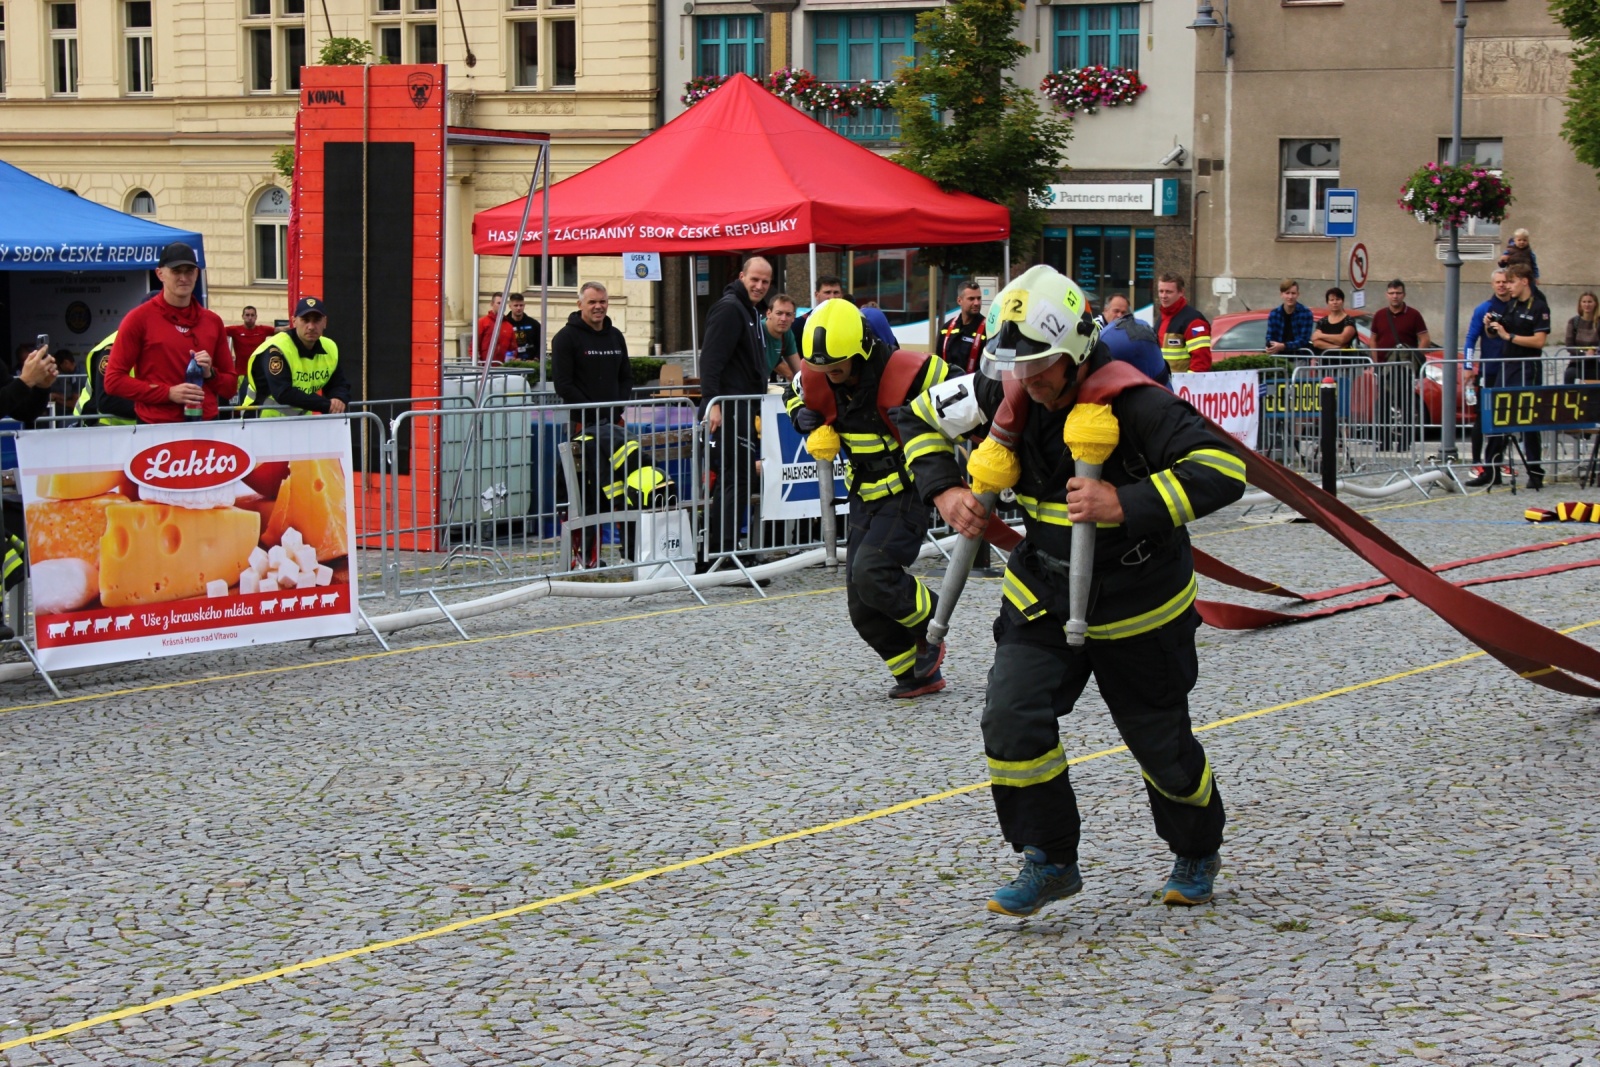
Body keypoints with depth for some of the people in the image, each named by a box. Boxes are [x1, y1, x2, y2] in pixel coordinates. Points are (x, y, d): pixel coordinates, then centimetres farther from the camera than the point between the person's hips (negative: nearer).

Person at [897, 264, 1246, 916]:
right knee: (1012, 716, -16)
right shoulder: (1008, 394, -10)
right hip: (1042, 595, 4)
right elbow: (920, 416, 6)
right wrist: (945, 491, -10)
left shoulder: (1133, 403, -26)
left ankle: (1198, 852, 40)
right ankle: (1049, 861, 0)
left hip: (1137, 609, -4)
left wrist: (1126, 504, -41)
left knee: (1161, 742, 11)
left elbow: (1224, 470, -34)